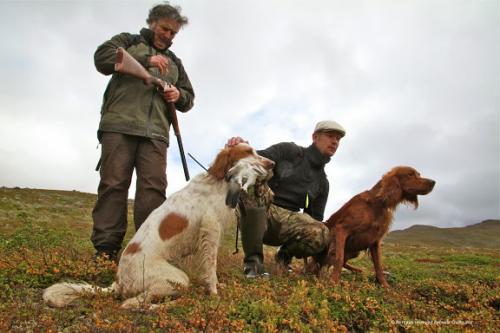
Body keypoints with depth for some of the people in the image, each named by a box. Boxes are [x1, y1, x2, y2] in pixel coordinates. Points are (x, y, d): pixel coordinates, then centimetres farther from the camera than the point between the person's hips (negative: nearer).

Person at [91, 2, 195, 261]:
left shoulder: (174, 62, 30)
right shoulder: (128, 41, 20)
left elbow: (189, 98, 29)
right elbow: (102, 58, 1)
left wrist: (179, 95, 3)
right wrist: (145, 60, -8)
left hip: (155, 132, 3)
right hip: (119, 125, -3)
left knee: (154, 187, -9)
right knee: (114, 183, -8)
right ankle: (105, 249, -6)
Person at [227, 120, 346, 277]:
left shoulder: (322, 182, 16)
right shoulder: (288, 151, 4)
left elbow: (315, 218, 18)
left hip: (285, 219, 3)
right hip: (254, 214, -2)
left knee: (321, 233, -29)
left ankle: (285, 254, 7)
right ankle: (253, 261, -26)